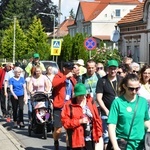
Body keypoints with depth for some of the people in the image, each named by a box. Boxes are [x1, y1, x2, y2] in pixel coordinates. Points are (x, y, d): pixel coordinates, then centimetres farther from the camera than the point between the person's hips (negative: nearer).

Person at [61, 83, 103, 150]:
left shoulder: (90, 102, 5)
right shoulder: (69, 105, -6)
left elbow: (97, 118, 8)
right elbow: (65, 122, -10)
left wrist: (99, 133, 6)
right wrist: (79, 121, -17)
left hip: (91, 138, 4)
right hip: (78, 139, -3)